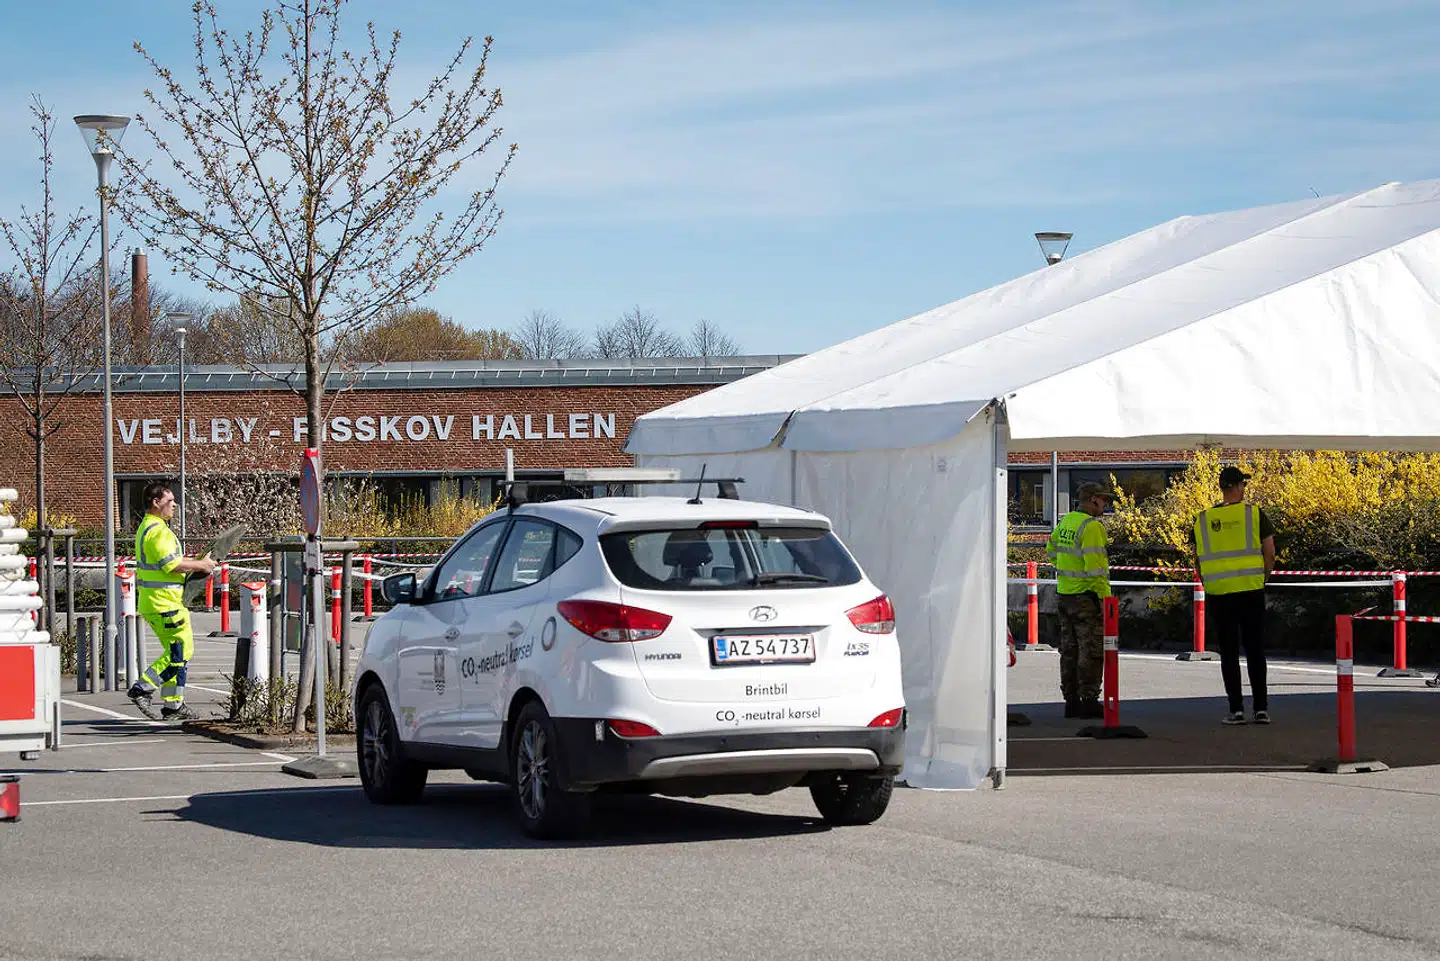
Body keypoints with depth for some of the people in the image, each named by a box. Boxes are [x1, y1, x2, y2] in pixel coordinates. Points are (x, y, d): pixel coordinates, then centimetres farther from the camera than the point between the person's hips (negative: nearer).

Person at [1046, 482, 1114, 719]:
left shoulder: (1065, 522, 10)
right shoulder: (1091, 526, -16)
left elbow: (1052, 550, 23)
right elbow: (1095, 566, -21)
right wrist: (1104, 598, -18)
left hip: (1065, 593, 9)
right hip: (1086, 595, -9)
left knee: (1069, 649, 12)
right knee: (1092, 650, -4)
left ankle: (1071, 701, 16)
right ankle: (1089, 700, -5)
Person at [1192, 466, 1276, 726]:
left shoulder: (1203, 520, 4)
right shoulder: (1255, 515, -2)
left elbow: (1199, 561, 7)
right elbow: (1269, 555, -1)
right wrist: (1261, 579, 12)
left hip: (1218, 595, 1)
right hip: (1252, 592, -1)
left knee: (1228, 653, 6)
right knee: (1255, 650, 7)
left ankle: (1236, 709, 3)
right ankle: (1261, 708, 5)